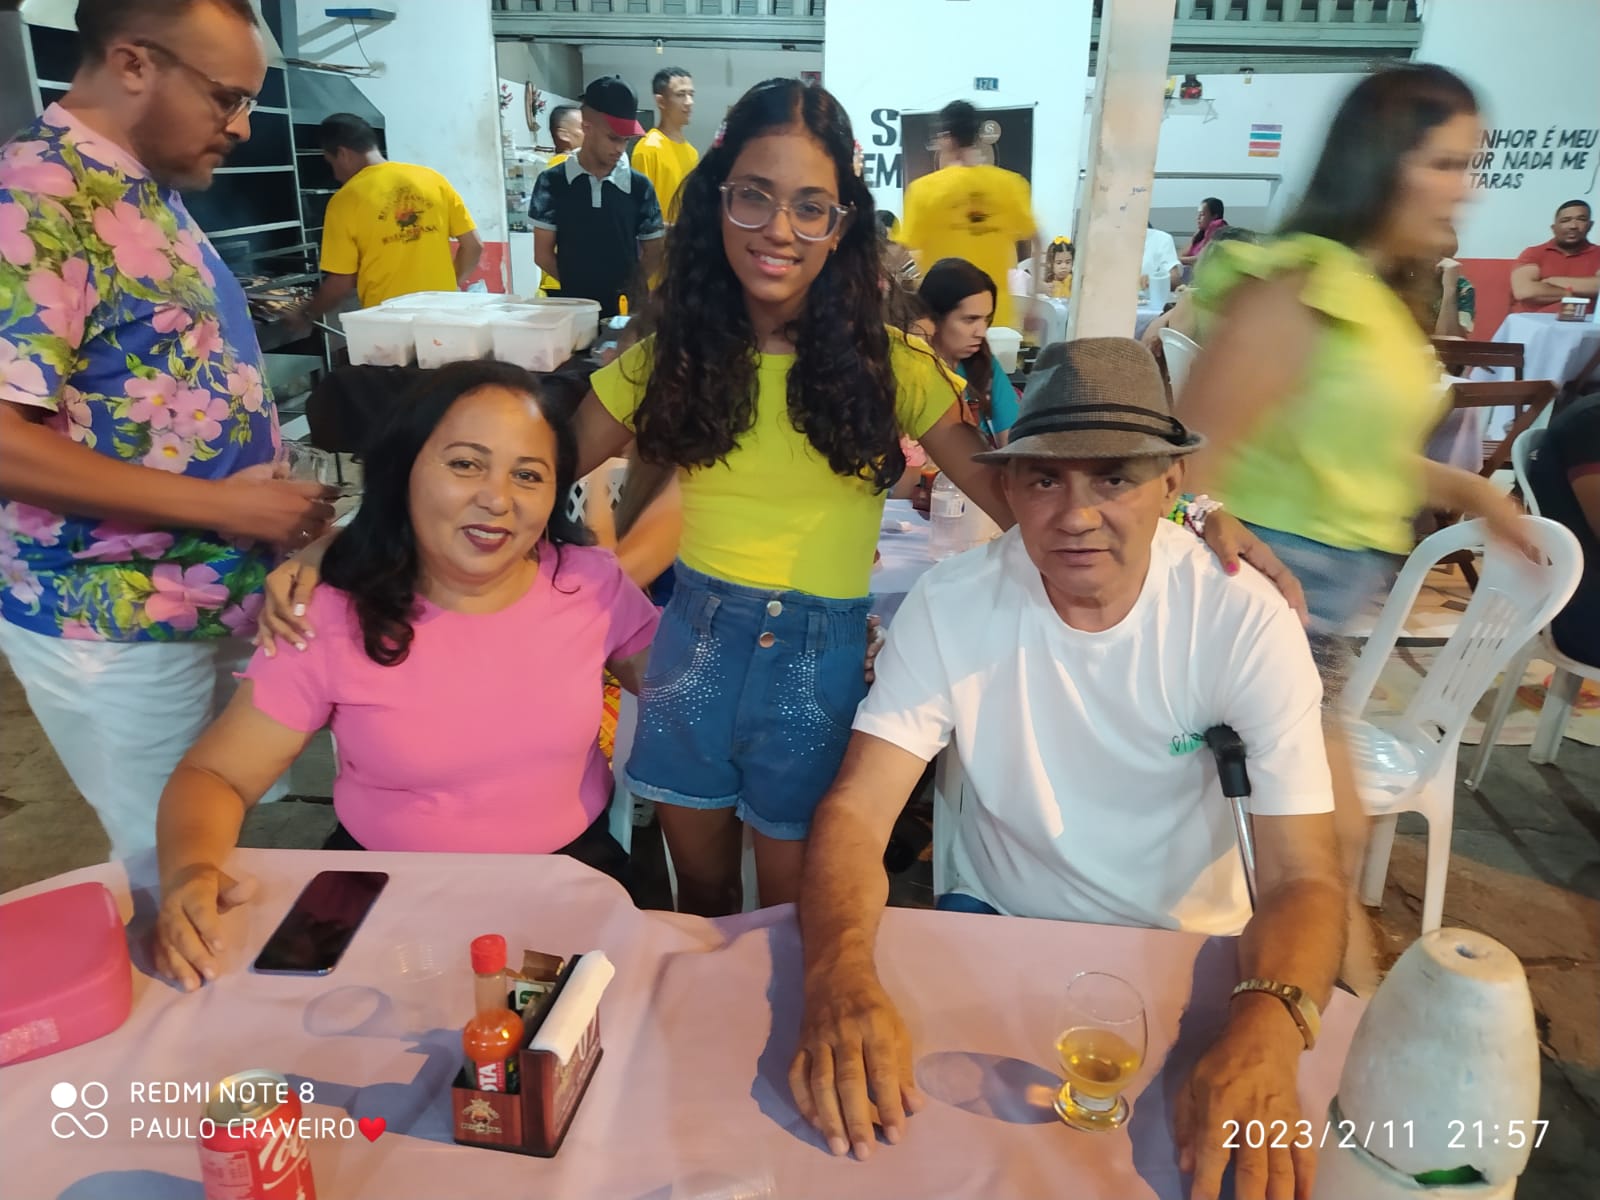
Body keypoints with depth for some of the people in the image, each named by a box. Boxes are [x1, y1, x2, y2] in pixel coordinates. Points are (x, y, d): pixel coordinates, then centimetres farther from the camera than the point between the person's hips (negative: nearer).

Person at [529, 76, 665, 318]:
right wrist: (578, 287, -3)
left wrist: (623, 288, -8)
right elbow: (543, 255, 3)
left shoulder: (639, 186, 1)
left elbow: (653, 256, 4)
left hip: (624, 309, 1)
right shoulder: (552, 182, 0)